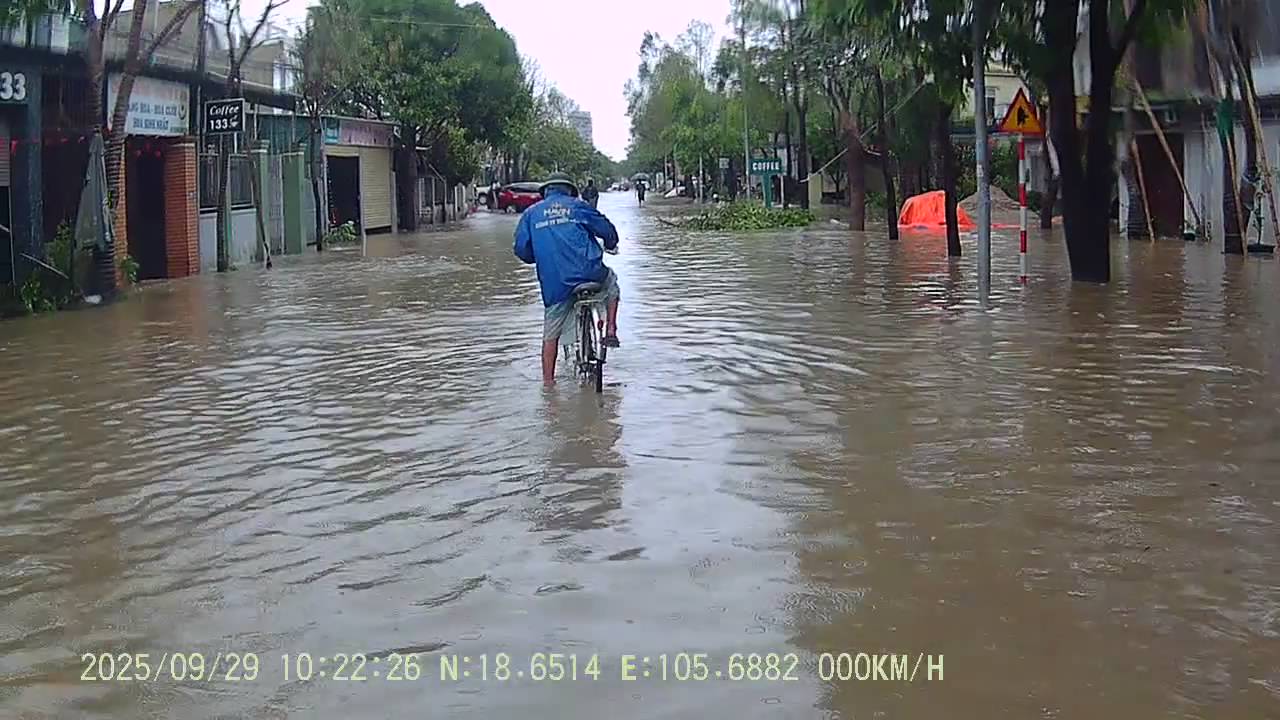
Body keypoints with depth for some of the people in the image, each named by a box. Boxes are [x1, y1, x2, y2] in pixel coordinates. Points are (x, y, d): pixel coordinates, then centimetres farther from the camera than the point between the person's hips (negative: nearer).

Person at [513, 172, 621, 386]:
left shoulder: (531, 212, 14)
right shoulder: (577, 206, 10)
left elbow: (521, 249, 8)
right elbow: (607, 230, 10)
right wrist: (610, 246, 33)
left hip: (553, 284, 1)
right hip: (588, 272, -1)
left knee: (550, 334, 12)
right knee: (610, 281, 32)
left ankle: (548, 381, 11)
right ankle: (610, 330, 21)